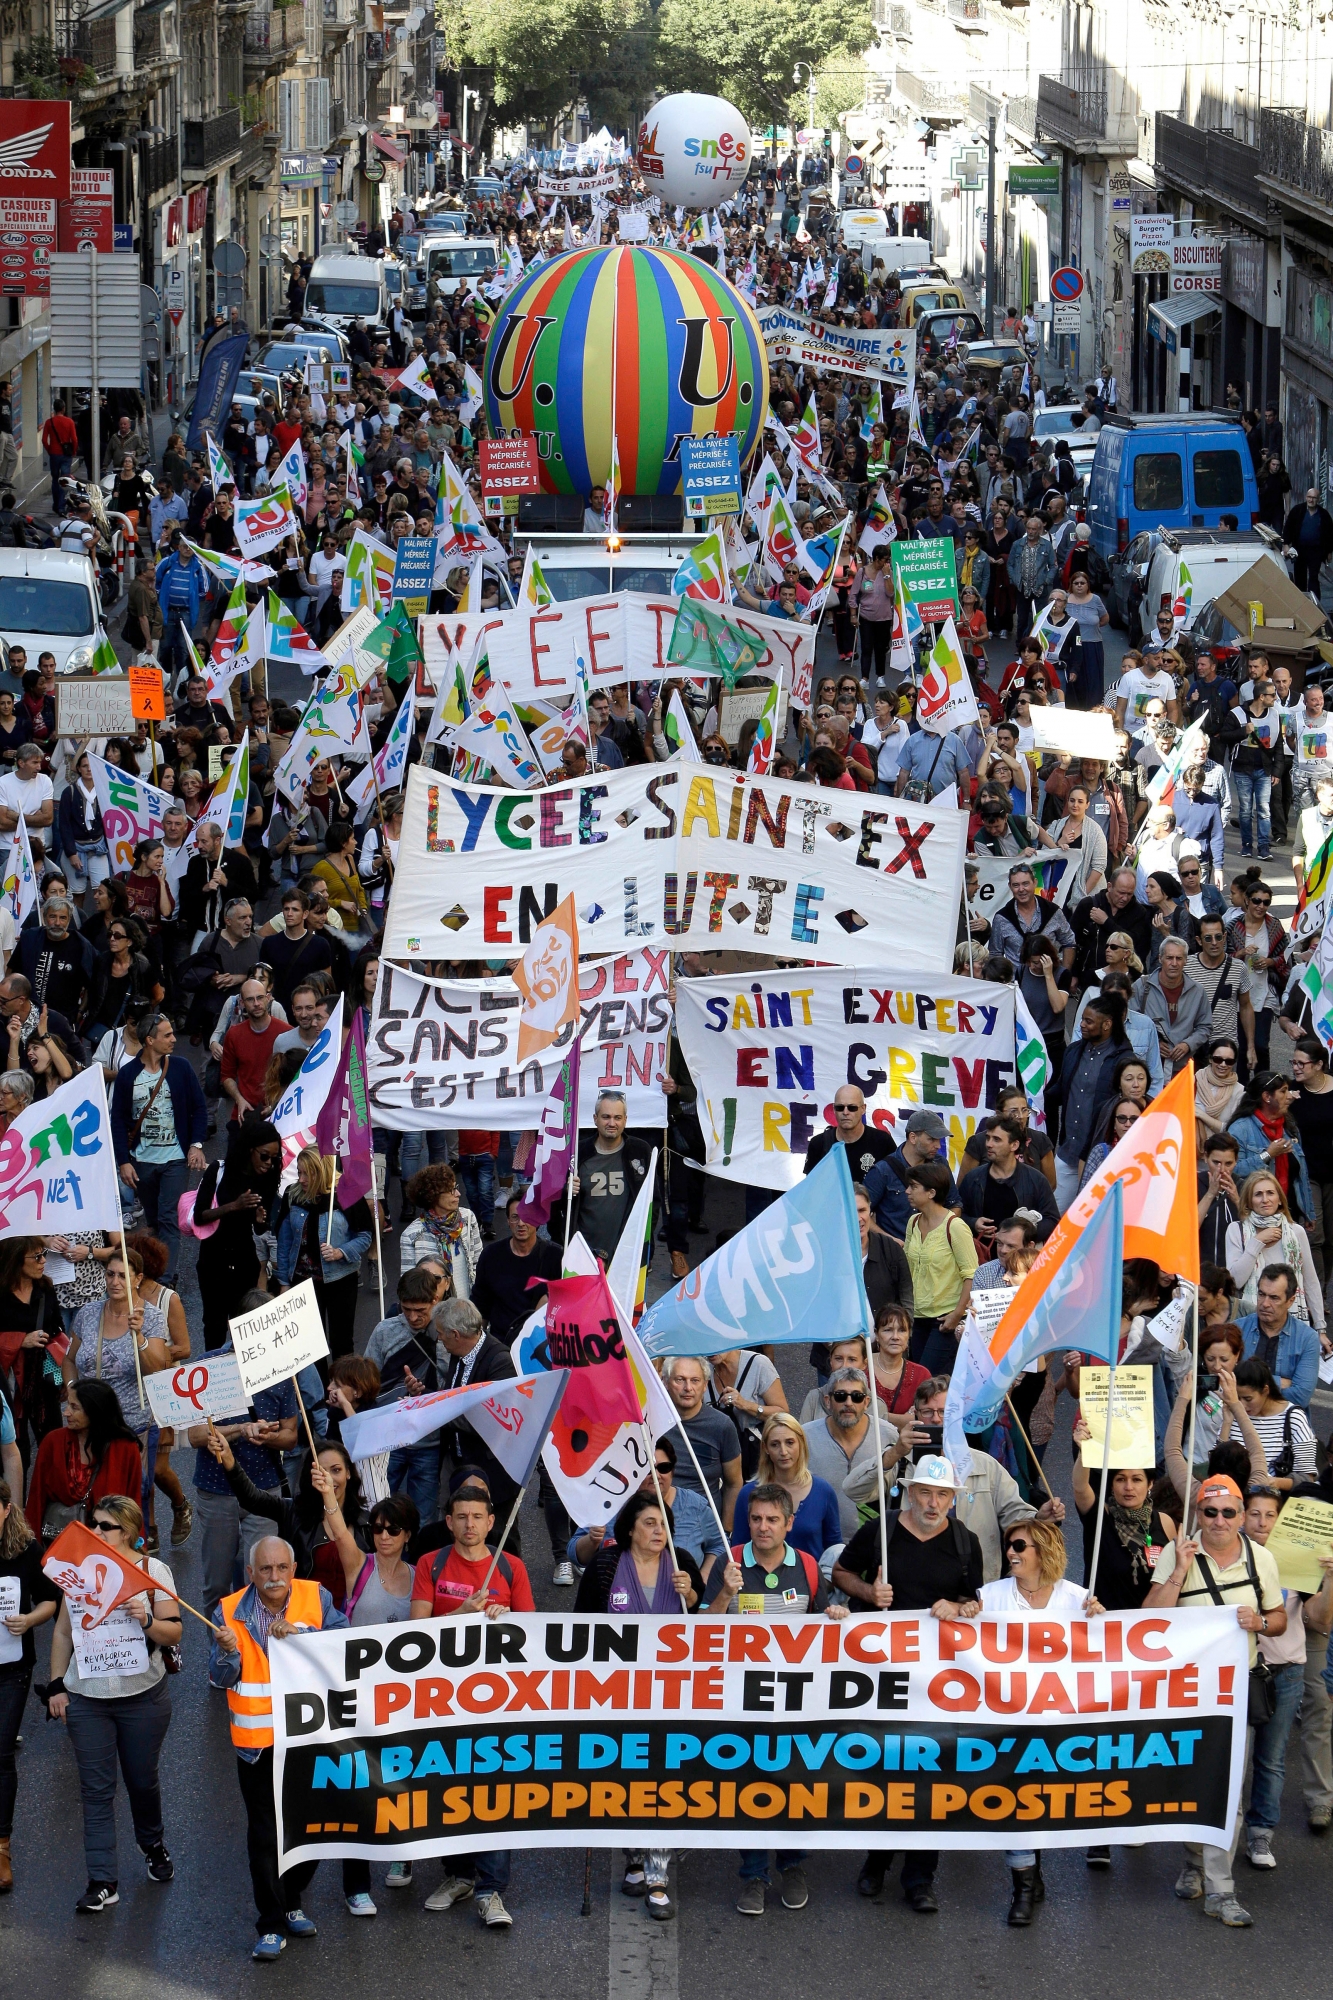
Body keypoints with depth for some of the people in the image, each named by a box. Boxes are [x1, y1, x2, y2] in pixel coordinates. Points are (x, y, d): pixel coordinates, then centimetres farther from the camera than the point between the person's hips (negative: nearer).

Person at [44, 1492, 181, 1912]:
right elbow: (63, 1632, 9)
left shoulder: (153, 1570, -4)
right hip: (86, 1699, 2)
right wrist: (56, 1685, 4)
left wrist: (148, 1620, -25)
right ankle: (102, 1882, 1)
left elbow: (174, 1633, -5)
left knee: (142, 1779, 12)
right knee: (96, 1788, 0)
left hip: (143, 1696, -1)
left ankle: (153, 1845, 42)